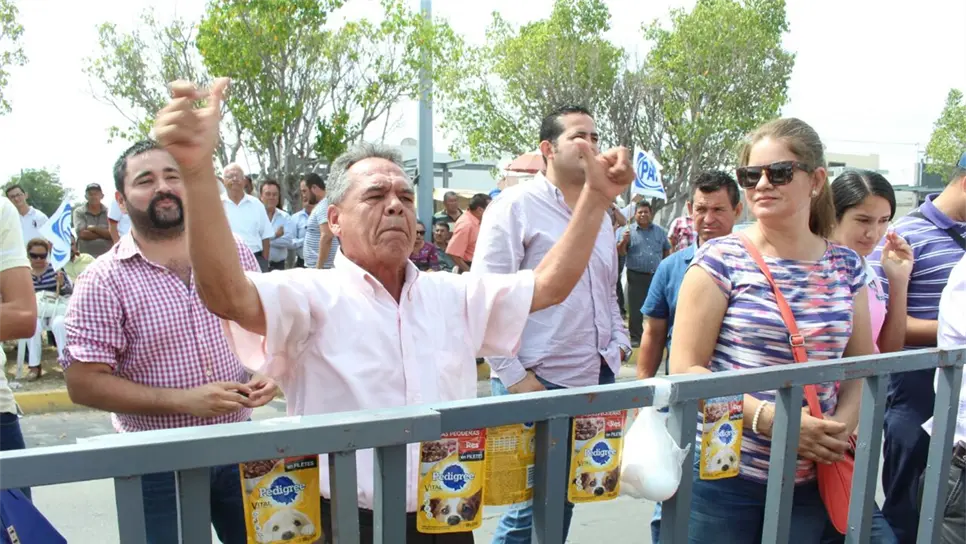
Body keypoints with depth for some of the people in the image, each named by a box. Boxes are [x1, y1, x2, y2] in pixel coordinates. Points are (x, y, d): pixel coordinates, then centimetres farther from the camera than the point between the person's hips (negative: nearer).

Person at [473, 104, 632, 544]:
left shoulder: (601, 214, 15)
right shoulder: (516, 205, -8)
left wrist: (619, 342, 12)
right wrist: (512, 376, -15)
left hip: (597, 378, 7)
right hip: (537, 383, -7)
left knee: (565, 499, 16)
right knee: (533, 506, 2)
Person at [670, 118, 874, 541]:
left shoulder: (845, 267, 5)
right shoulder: (720, 259, -8)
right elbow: (684, 368, -12)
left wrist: (844, 424, -8)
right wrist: (770, 419, -21)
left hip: (811, 482, 4)